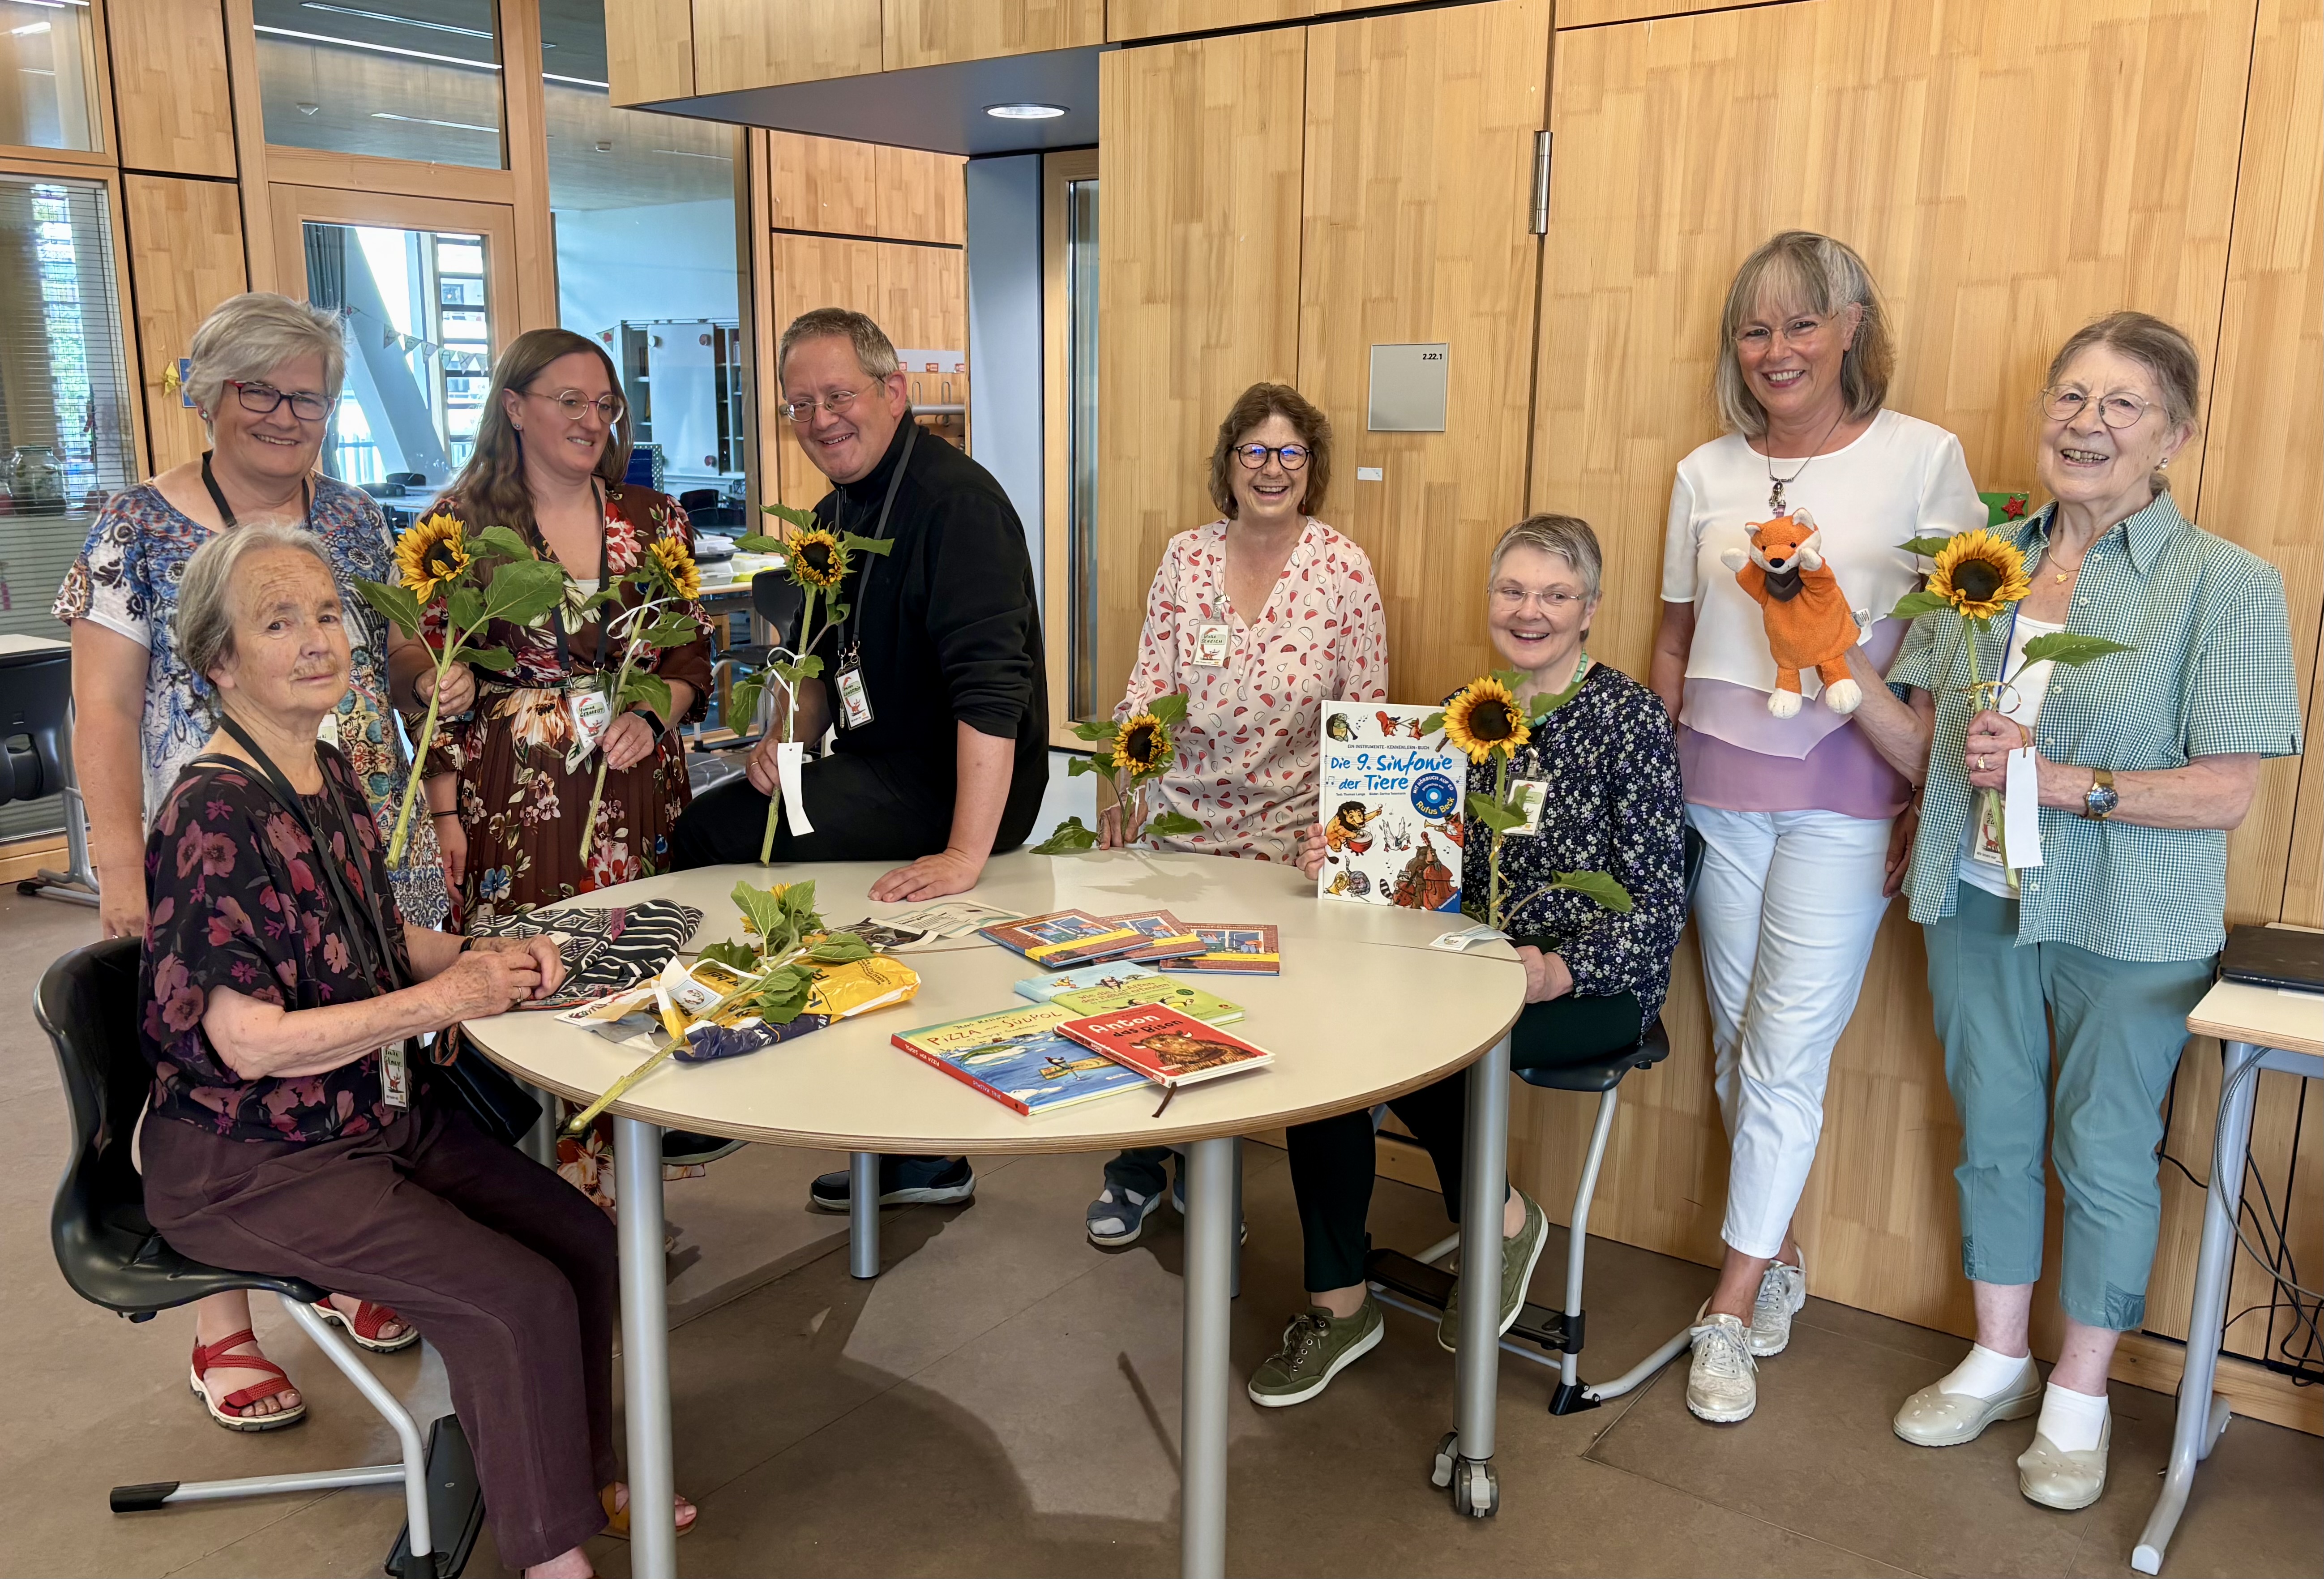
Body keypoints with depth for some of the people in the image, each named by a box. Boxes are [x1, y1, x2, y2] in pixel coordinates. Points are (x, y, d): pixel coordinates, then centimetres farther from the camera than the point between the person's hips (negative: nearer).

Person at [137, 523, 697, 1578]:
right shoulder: (213, 815, -21)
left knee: (586, 1247, 0)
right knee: (519, 1299, -16)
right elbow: (250, 1041, -24)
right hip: (251, 1163, -8)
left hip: (383, 1116, 8)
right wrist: (442, 1000, -20)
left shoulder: (329, 775, 5)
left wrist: (479, 955, -1)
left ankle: (579, 1477, 21)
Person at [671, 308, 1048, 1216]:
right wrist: (793, 736, 3)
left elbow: (992, 684, -28)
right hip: (885, 776, 10)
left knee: (716, 834, -15)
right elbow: (828, 654, 24)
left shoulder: (955, 501, -18)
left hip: (957, 789, -9)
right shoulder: (838, 511, 12)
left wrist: (967, 854, -34)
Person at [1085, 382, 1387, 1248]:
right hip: (1179, 816, 2)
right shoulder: (1185, 557, 4)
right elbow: (1149, 678, 3)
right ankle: (1139, 1166, 19)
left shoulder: (1344, 569, -4)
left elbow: (1366, 712, -3)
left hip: (1286, 834, -2)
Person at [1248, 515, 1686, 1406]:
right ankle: (1337, 1302, -10)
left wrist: (1558, 972, -25)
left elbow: (1658, 906, -10)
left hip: (1595, 986, -5)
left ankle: (1500, 1221, -2)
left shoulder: (1630, 717, -6)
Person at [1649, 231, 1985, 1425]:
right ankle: (1779, 1255, 29)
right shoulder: (1707, 473, 8)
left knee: (1786, 1053, -4)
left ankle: (1732, 1309, 8)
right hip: (1713, 781, 4)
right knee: (1735, 1042, 10)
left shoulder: (1923, 459, -2)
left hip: (1845, 792, -3)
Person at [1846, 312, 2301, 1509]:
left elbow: (2225, 793, -14)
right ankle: (1998, 1361, 37)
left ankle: (2079, 1395, 31)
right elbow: (1921, 744, 3)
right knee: (1992, 1133, 16)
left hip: (2129, 926, -4)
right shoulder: (1982, 562, 3)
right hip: (1978, 901, 4)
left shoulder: (2226, 585, -10)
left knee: (2104, 1153, 10)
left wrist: (2058, 779, -25)